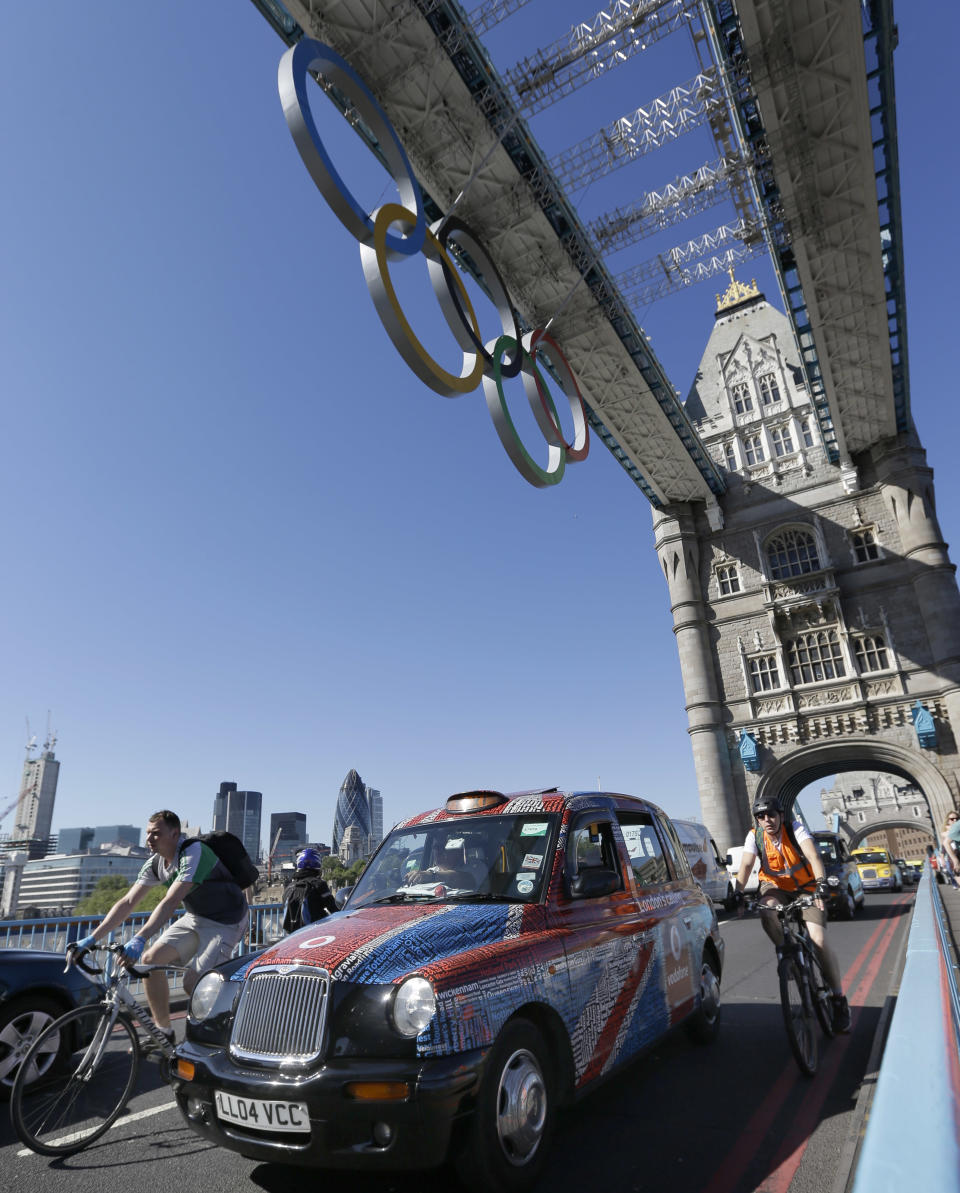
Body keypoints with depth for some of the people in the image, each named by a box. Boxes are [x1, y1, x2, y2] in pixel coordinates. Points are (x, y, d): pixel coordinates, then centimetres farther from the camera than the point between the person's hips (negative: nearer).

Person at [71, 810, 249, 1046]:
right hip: (195, 918, 8)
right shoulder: (155, 863, -2)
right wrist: (92, 938, -9)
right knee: (150, 959, -5)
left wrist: (139, 939, -44)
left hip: (226, 922, -8)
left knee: (193, 984, -16)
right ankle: (163, 1032, 12)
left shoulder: (194, 853, -28)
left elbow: (170, 902, -36)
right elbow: (127, 903, -2)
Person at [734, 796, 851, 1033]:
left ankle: (839, 1000, 2)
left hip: (806, 887, -1)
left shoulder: (795, 828, -18)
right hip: (775, 886, 1)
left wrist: (821, 884, -48)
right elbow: (745, 865, -21)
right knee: (767, 912, -33)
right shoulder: (755, 836, -12)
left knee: (819, 940, -16)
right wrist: (739, 894, -35)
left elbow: (813, 856, -32)